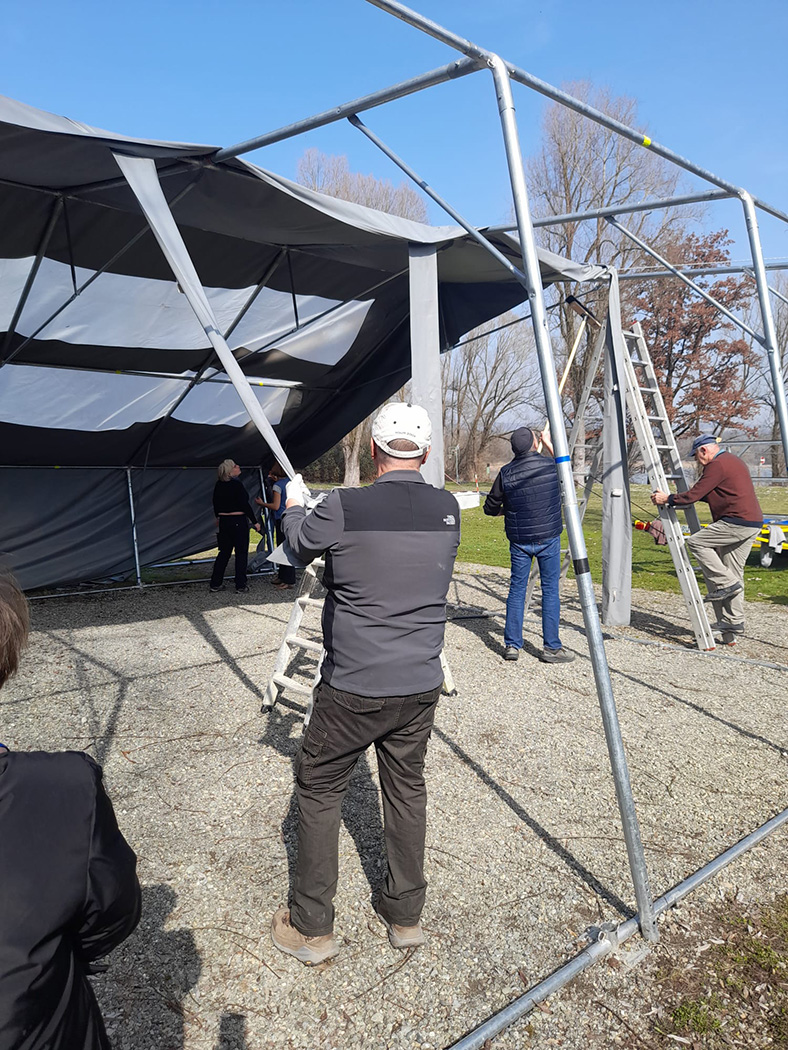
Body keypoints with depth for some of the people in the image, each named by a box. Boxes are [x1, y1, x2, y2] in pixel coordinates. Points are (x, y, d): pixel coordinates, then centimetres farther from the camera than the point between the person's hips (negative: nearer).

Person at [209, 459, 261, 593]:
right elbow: (245, 505, -15)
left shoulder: (218, 485, 6)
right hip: (238, 521, -7)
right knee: (241, 553, 3)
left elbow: (215, 503, 16)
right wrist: (254, 522, -8)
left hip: (223, 521, 7)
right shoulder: (237, 485, -15)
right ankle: (240, 585, 5)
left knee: (224, 552, 15)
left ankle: (215, 583, 17)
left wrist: (218, 518, 31)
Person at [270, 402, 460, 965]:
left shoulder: (342, 509, -17)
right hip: (420, 686, 5)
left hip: (352, 688, -4)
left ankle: (311, 928, 27)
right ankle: (405, 916, 36)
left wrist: (293, 505, 25)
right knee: (408, 790, 21)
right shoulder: (448, 511, -4)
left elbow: (299, 541, 3)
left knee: (319, 790, 15)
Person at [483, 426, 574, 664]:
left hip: (518, 540, 2)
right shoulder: (551, 465, -8)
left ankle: (512, 645, 12)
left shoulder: (506, 473, -5)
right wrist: (549, 445, 25)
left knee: (517, 588, 10)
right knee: (550, 589, 6)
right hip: (548, 538, -1)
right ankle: (551, 647, 10)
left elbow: (490, 508, 3)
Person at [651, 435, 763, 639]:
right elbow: (711, 494, 29)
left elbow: (693, 496, -14)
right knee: (734, 573, 11)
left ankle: (726, 583, -7)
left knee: (696, 542, -6)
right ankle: (734, 621, 14)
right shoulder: (734, 461, 23)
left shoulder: (716, 465, -10)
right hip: (752, 524, 10)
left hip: (737, 522, -10)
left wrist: (667, 499, -1)